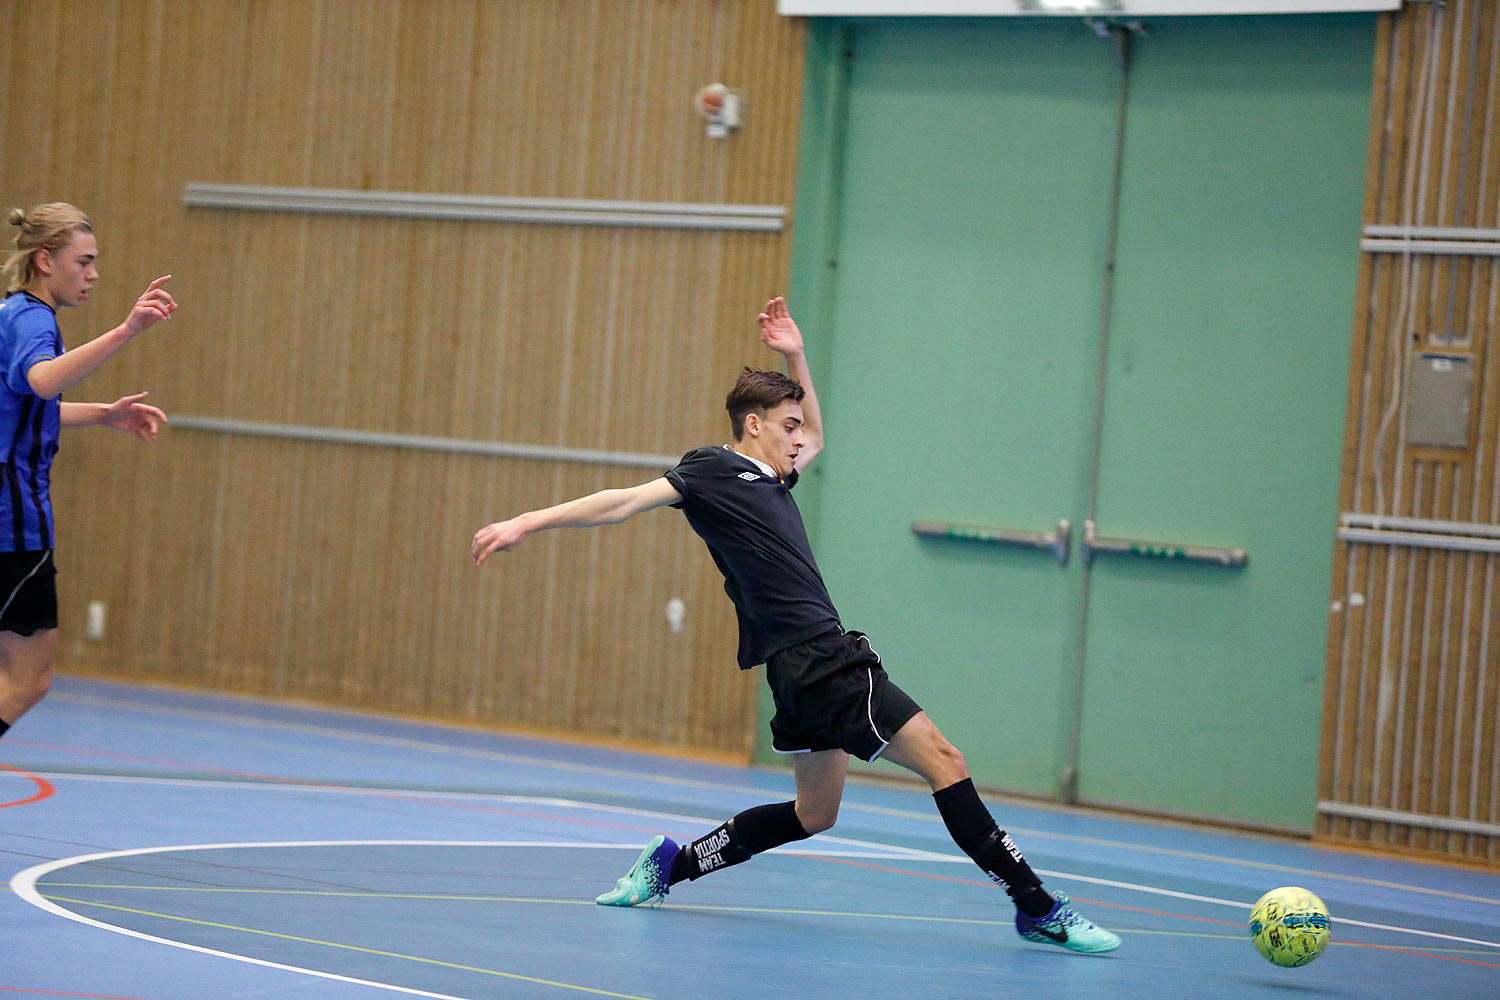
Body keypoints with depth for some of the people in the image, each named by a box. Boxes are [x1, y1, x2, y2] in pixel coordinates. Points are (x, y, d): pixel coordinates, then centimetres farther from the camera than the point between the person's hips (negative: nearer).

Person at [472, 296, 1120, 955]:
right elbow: (624, 503, -8)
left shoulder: (770, 477, 20)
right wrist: (527, 524, -13)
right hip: (816, 659, -10)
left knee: (814, 813, 18)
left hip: (817, 661, 10)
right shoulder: (714, 470, -4)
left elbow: (814, 438, 40)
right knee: (942, 760, -12)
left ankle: (672, 865, 25)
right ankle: (1037, 908, -12)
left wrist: (796, 358, 27)